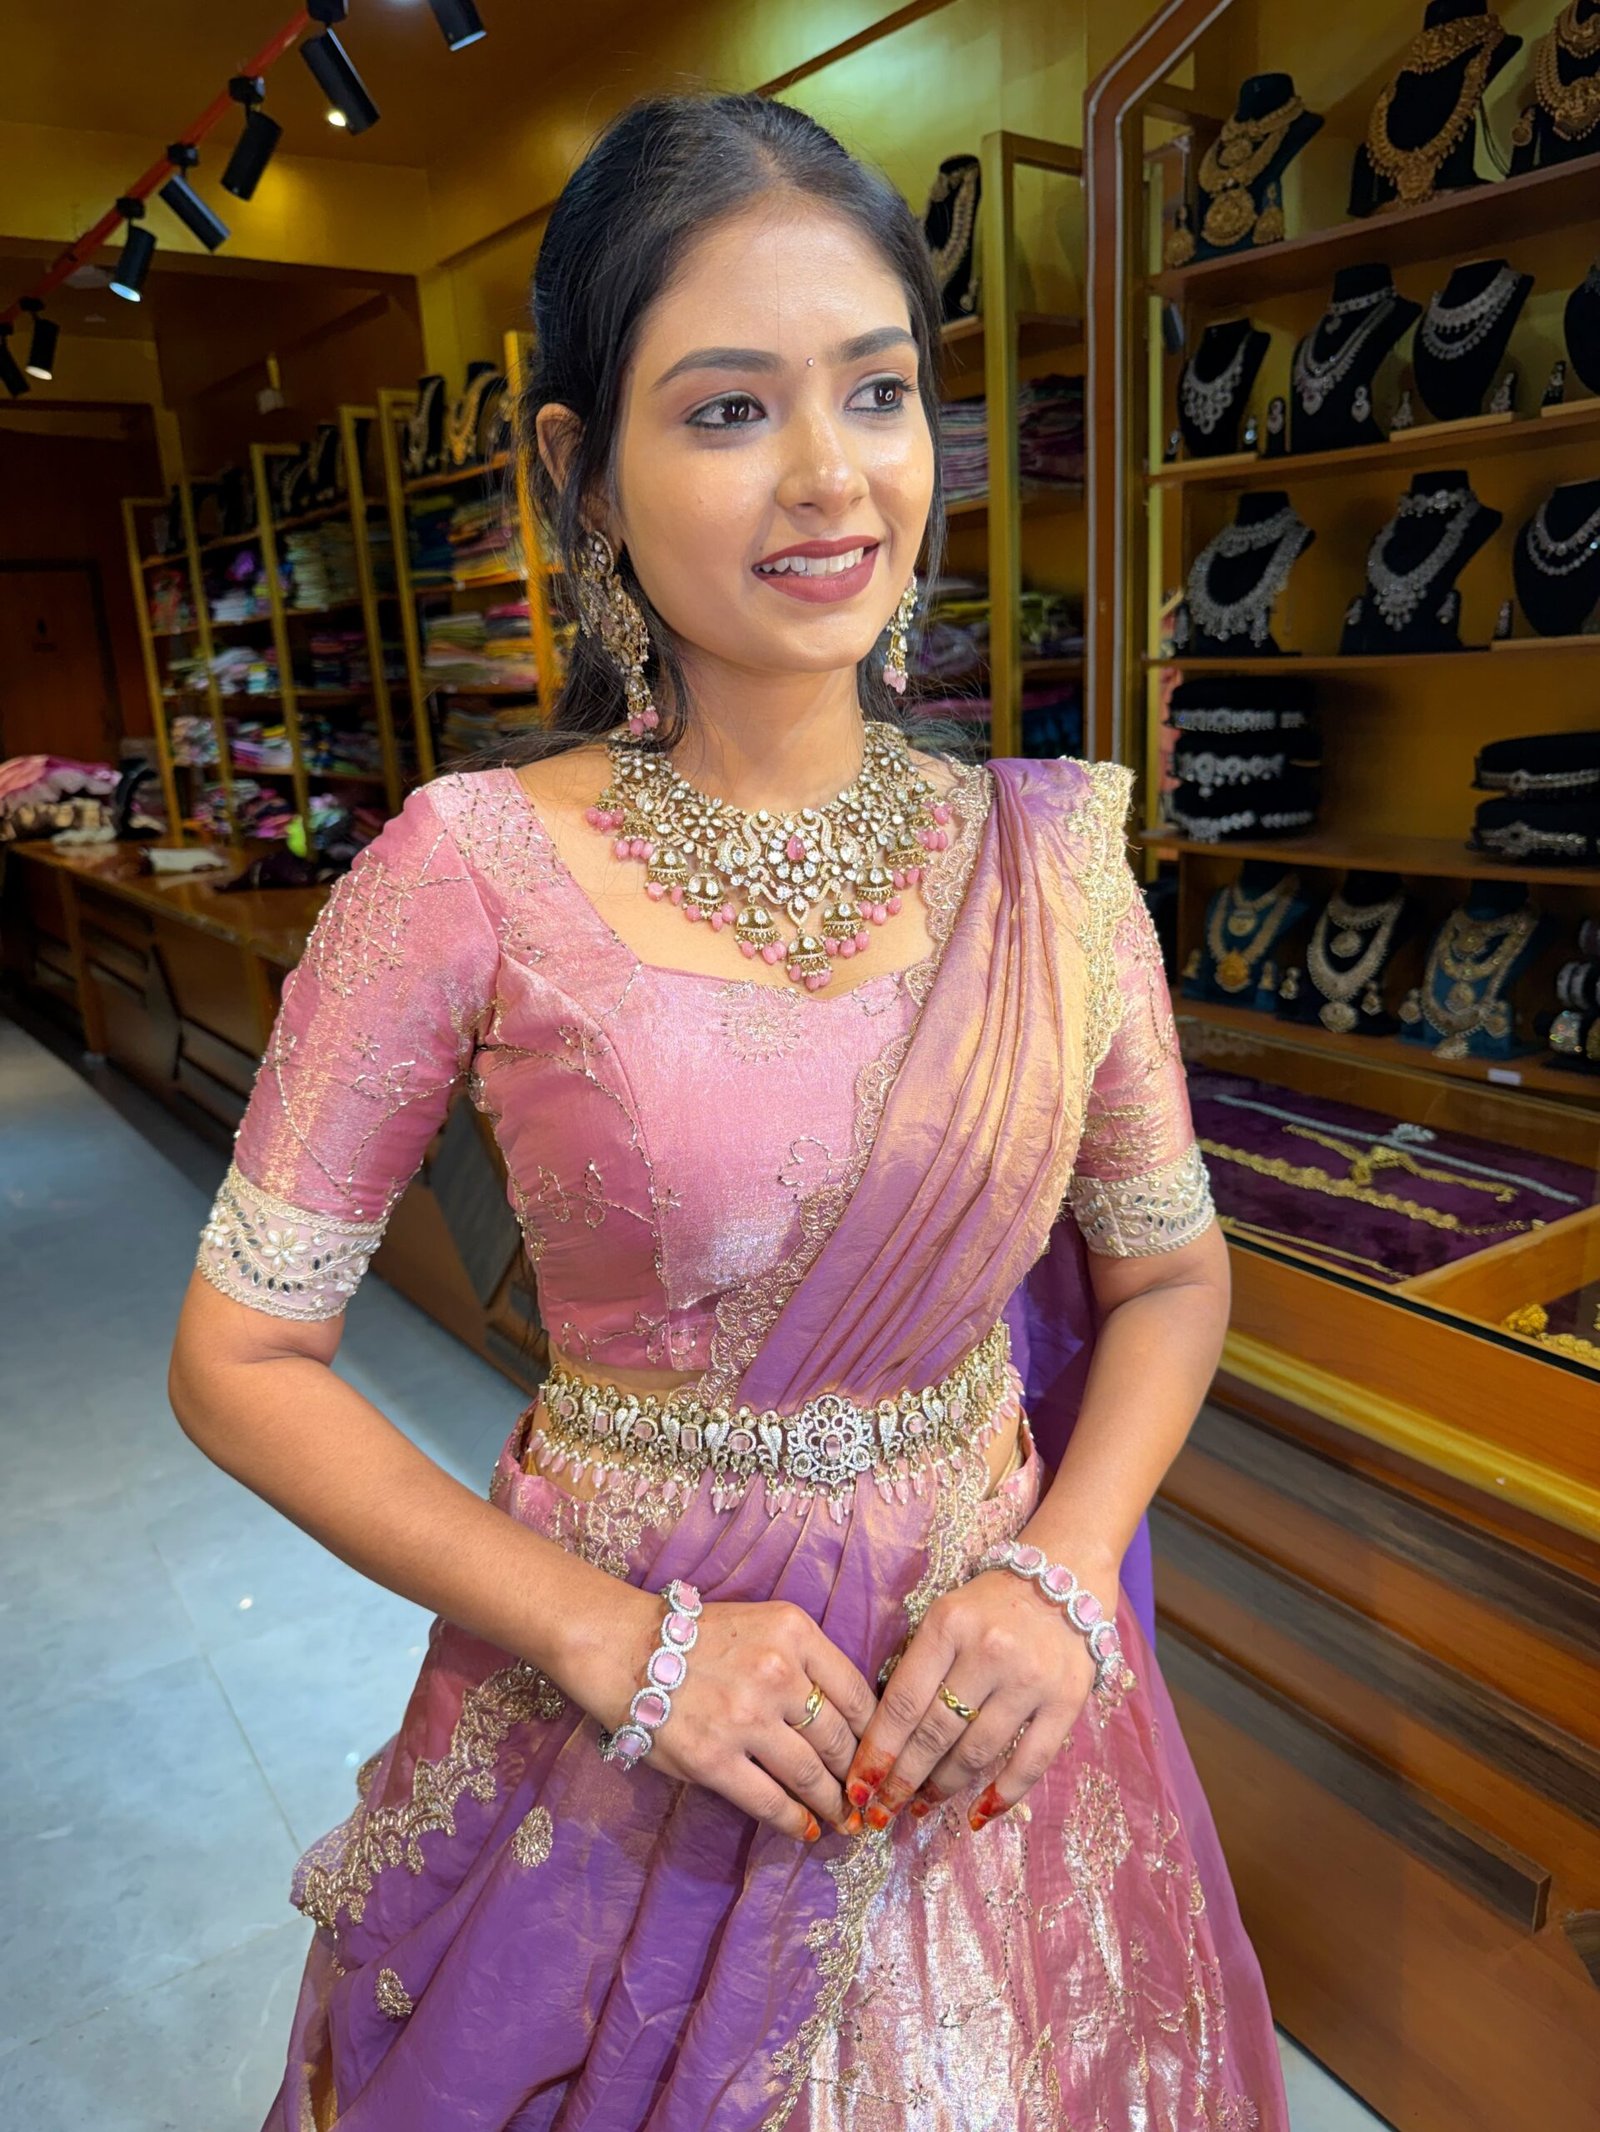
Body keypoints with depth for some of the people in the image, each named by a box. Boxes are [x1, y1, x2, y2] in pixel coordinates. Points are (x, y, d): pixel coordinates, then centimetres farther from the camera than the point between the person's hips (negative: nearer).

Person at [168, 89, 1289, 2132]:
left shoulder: (1048, 853, -8)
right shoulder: (472, 870, -16)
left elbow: (1171, 1270, 3)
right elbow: (243, 1358, -11)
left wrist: (1060, 1575, -12)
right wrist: (623, 1641, -17)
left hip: (983, 1698, 3)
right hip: (608, 1722, -2)